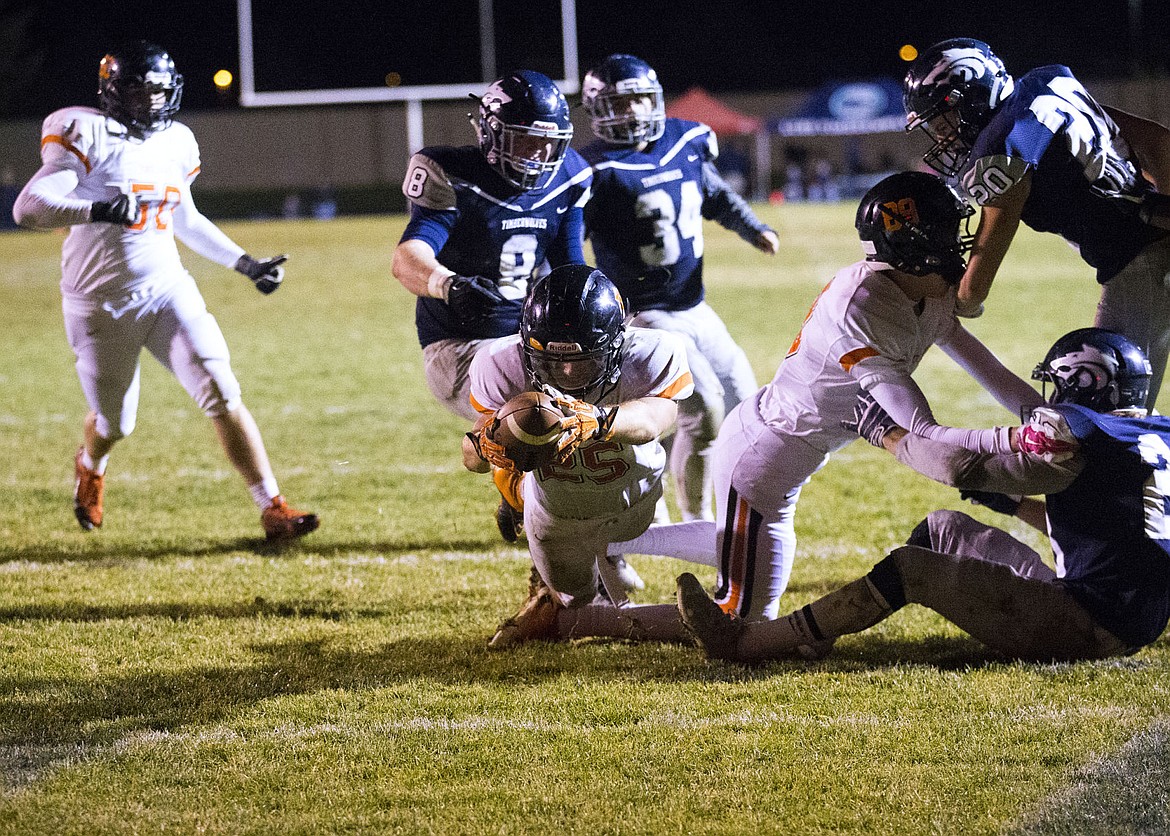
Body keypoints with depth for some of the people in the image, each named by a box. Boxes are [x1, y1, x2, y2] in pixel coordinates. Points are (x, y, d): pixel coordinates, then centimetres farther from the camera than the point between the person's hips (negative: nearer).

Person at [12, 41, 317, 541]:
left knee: (222, 396, -12)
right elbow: (28, 208, -24)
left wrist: (246, 264, 19)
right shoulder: (87, 136, -14)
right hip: (102, 306, -4)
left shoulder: (176, 143, 6)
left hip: (168, 291, 4)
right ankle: (90, 468, 48)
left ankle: (273, 511, -12)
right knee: (114, 423, 11)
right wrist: (99, 209, -39)